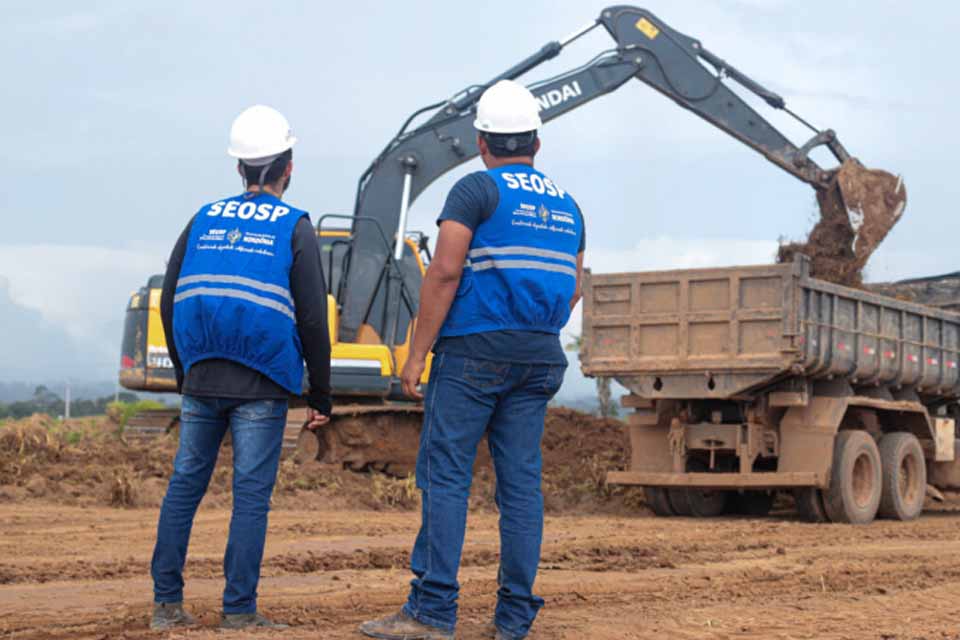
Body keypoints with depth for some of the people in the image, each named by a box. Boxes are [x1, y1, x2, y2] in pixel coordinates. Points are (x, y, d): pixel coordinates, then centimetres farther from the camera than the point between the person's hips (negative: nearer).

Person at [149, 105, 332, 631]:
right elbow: (312, 318, -4)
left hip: (201, 378, 4)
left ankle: (166, 603, 10)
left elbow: (169, 302, 12)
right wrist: (320, 395, 2)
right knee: (251, 493, -1)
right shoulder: (294, 227, 0)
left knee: (184, 485, 9)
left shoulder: (204, 220, 11)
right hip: (260, 387, -4)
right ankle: (238, 610, -1)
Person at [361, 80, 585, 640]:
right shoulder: (566, 205, 16)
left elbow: (444, 273, -13)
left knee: (445, 476, -5)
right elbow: (572, 291, 20)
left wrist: (417, 353, -11)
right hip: (540, 357, 6)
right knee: (522, 482, 5)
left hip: (473, 349, -6)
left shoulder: (476, 190, -4)